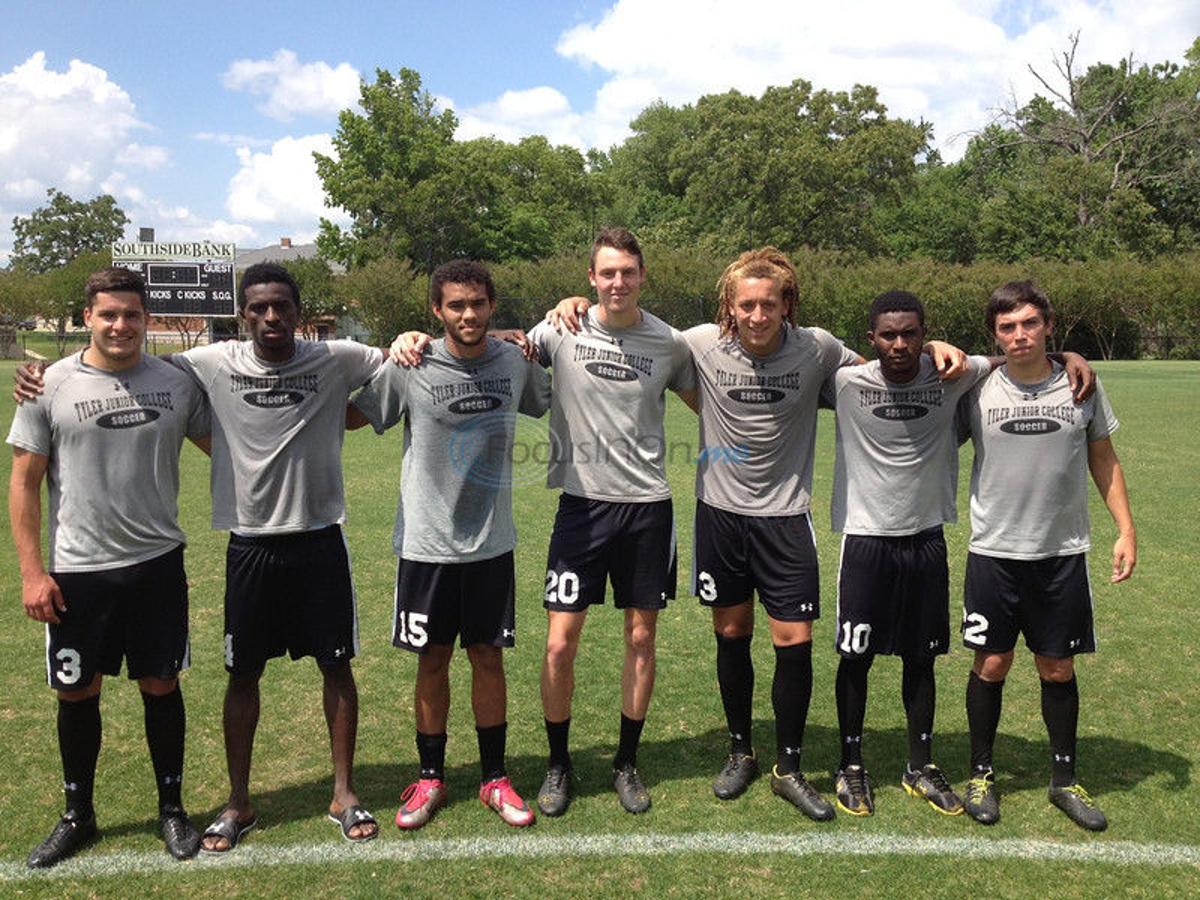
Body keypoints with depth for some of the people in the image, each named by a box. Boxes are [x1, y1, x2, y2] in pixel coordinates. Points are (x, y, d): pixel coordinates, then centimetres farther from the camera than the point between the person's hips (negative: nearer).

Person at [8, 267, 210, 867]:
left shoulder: (176, 384, 0)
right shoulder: (51, 385, -4)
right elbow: (25, 482, -1)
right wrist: (32, 571, -5)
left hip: (157, 564, 1)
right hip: (78, 571, 0)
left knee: (161, 686, 9)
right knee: (77, 693, 10)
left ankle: (172, 808, 27)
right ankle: (78, 815, 31)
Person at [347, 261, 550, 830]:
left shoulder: (514, 363, -2)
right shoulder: (409, 367, -10)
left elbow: (555, 403, 18)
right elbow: (353, 416, 4)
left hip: (492, 543, 2)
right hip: (427, 543, -2)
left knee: (488, 656, 10)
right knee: (433, 659, 9)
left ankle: (494, 778, 25)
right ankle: (430, 778, 27)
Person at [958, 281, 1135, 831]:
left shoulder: (1081, 387, 0)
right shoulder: (977, 392, -4)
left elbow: (1103, 460, 9)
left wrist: (1126, 529, 4)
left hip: (1063, 553, 1)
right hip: (994, 553, -1)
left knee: (1058, 668, 10)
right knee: (991, 664, 5)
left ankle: (1064, 779, 27)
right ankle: (981, 774, 23)